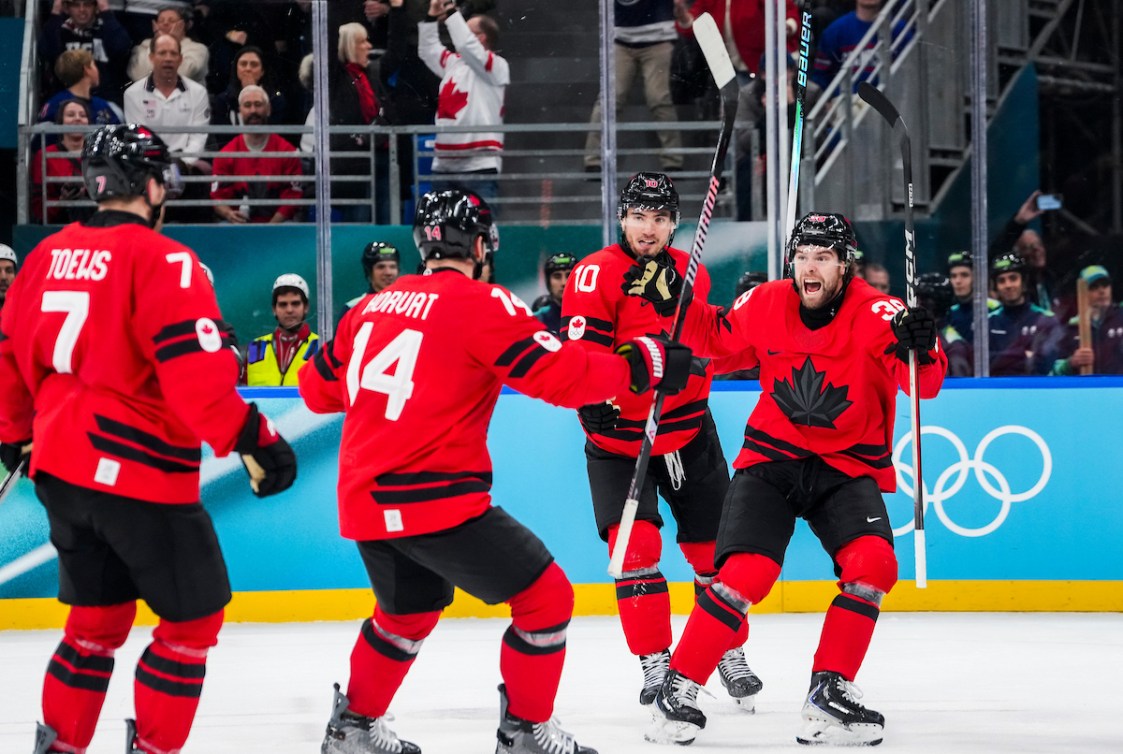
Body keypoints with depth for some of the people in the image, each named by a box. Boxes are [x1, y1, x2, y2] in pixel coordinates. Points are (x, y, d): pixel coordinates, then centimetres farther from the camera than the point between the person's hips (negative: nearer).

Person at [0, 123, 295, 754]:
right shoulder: (162, 260, -13)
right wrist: (252, 439, -18)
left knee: (98, 618, 20)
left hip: (61, 468, 7)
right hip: (140, 472, -7)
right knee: (194, 618, 6)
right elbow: (195, 371, -22)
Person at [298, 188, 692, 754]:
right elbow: (559, 376, -15)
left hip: (364, 500, 8)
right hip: (435, 498, -8)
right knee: (545, 596, 4)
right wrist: (639, 365, -4)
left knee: (409, 609, 31)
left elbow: (318, 388, 22)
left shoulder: (374, 305, 12)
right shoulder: (481, 303, -9)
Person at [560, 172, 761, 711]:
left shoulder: (692, 273, 2)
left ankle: (731, 656, 23)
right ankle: (655, 663, -8)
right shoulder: (594, 275, -15)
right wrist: (593, 401, -36)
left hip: (688, 432, 4)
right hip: (618, 438, -4)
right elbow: (579, 354, -23)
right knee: (636, 543, -16)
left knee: (714, 546, 8)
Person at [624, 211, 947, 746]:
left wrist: (919, 349, -50)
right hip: (771, 459, 0)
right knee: (746, 574, -17)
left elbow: (925, 382, -29)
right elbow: (715, 337, 14)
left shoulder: (875, 314, -16)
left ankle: (828, 692, -9)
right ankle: (679, 687, -3)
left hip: (849, 467, 0)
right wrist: (674, 300, 0)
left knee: (873, 564, -23)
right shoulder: (765, 305, -5)